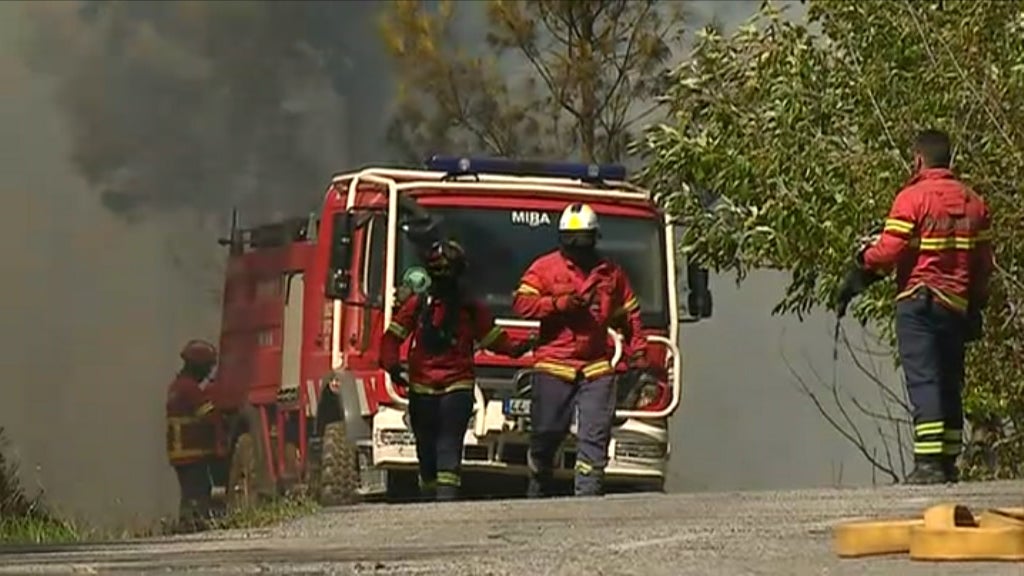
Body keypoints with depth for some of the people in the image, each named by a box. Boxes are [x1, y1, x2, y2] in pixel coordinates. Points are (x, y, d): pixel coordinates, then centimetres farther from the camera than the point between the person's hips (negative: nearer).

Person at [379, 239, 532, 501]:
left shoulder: (471, 309, 8)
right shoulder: (416, 304, 7)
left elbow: (494, 338, 12)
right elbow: (392, 336, 6)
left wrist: (516, 349, -7)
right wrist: (392, 365, -10)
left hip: (457, 387, -1)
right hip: (422, 388, 1)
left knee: (449, 446, -15)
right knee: (426, 449, 7)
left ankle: (447, 496, -24)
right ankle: (429, 499, 19)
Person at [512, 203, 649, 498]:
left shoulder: (611, 273, 14)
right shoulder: (545, 268, 5)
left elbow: (630, 315, 21)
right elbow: (522, 304, -4)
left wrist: (638, 352, 11)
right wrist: (560, 303, -14)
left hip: (597, 368, 2)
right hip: (553, 366, -2)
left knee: (595, 437, -7)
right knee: (545, 435, 2)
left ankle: (587, 495, -10)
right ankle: (538, 493, 17)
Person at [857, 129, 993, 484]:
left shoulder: (912, 198, -9)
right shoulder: (973, 202, 11)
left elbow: (888, 253, -12)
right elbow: (983, 263, 13)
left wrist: (864, 258, 9)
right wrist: (976, 307, 22)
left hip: (919, 300, -6)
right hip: (958, 305, 6)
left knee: (923, 381, -10)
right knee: (950, 385, 13)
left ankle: (928, 463, -18)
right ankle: (948, 462, 14)